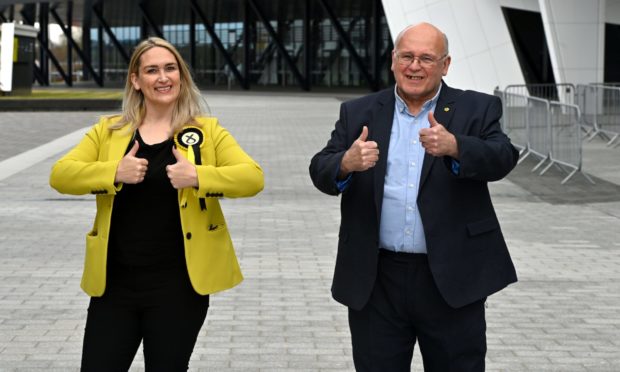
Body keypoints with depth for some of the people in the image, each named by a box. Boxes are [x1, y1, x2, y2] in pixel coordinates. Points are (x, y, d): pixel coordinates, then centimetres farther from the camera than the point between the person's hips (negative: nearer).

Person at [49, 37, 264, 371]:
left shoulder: (207, 131, 3)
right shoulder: (108, 131, 8)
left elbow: (253, 177, -9)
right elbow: (60, 175, -3)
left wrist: (198, 176, -24)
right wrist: (115, 173, -19)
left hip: (178, 285, -2)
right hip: (114, 283, 2)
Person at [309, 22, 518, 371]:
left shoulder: (477, 110, 3)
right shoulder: (359, 113, 8)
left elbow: (502, 158, -13)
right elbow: (321, 171, -1)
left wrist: (454, 147, -33)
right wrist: (347, 163, -25)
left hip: (452, 279, -1)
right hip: (375, 280, 2)